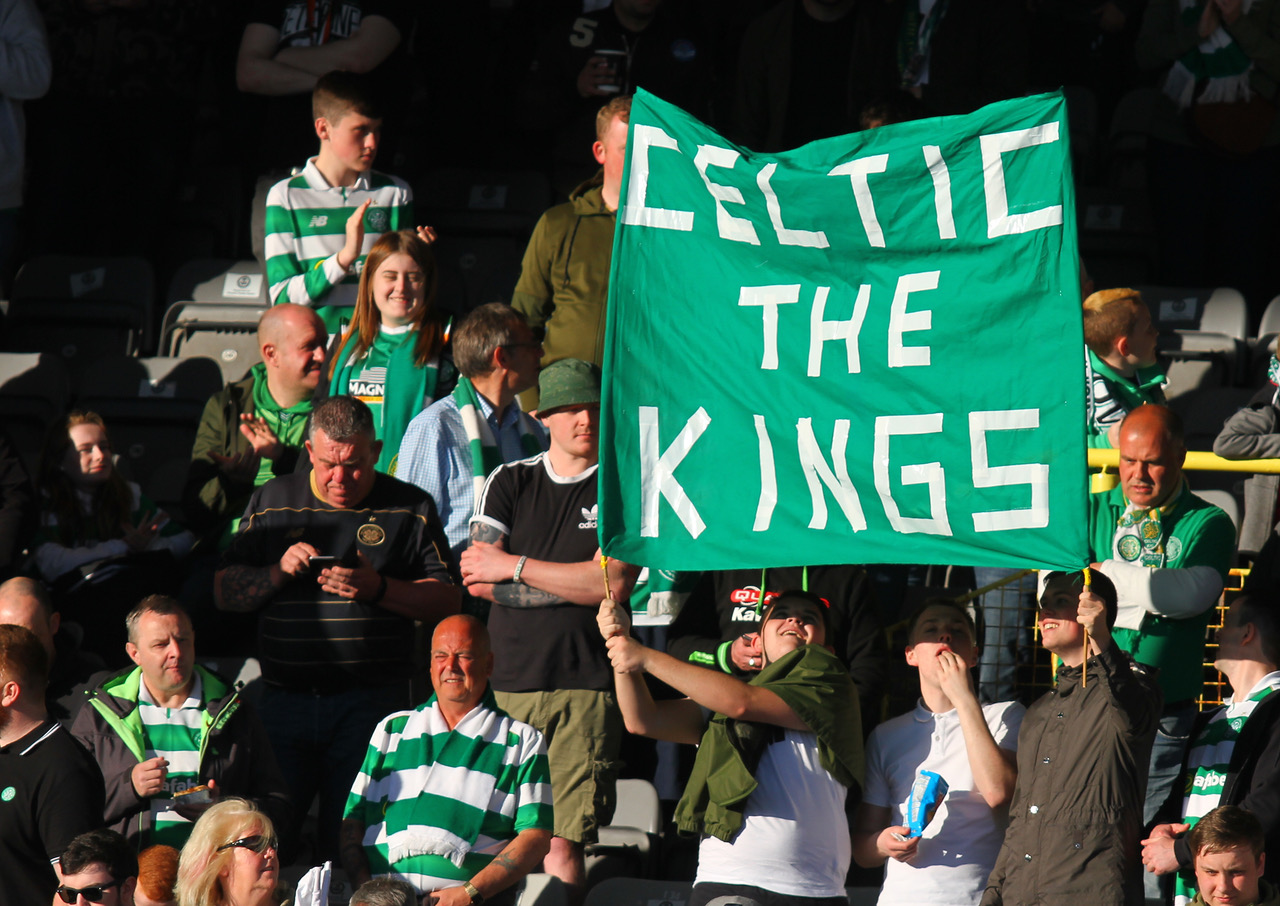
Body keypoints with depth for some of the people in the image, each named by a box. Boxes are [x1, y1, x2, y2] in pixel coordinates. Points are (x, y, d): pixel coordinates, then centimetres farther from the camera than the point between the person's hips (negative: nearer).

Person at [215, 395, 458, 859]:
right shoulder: (271, 502, 12)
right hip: (285, 696, 2)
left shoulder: (410, 509, 6)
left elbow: (448, 601, 3)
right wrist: (278, 572, -6)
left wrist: (378, 589, -12)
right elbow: (225, 591, 12)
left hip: (371, 700, -2)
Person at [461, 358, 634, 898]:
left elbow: (613, 581, -6)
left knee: (562, 847, -11)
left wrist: (514, 567, -2)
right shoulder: (509, 483, 14)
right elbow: (478, 580, 2)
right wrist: (575, 585, -5)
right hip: (508, 682, 2)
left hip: (586, 687, -2)